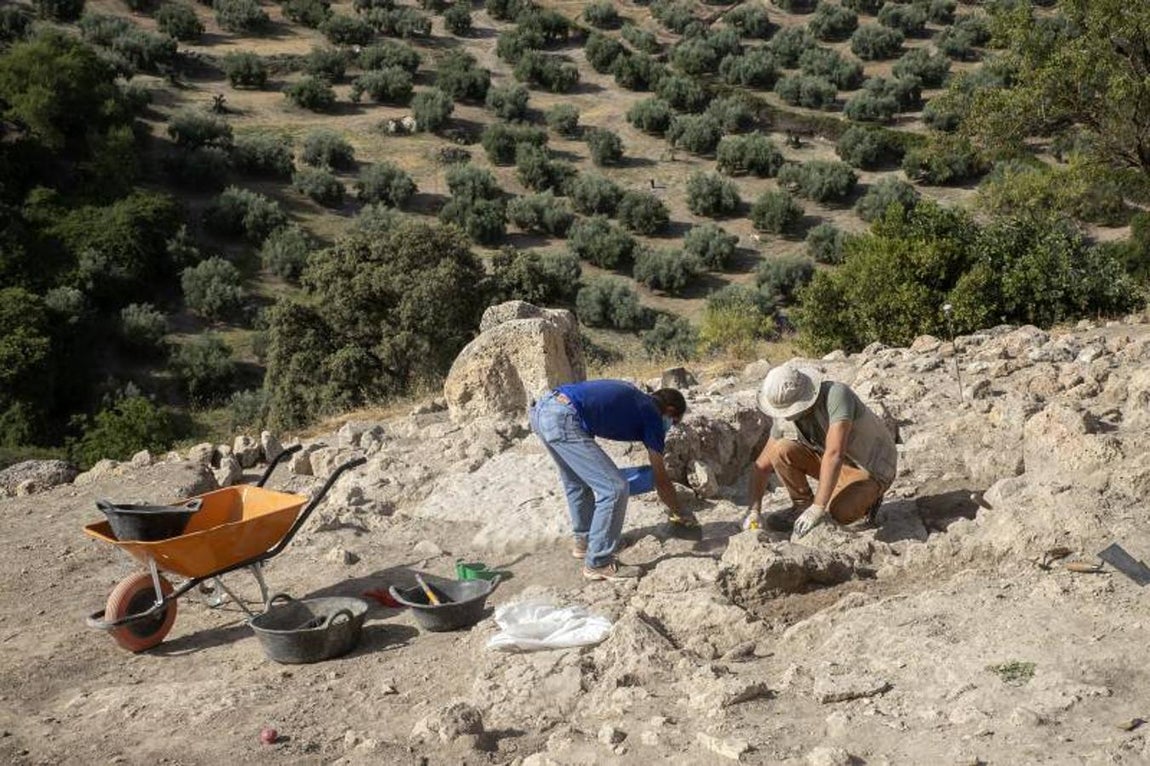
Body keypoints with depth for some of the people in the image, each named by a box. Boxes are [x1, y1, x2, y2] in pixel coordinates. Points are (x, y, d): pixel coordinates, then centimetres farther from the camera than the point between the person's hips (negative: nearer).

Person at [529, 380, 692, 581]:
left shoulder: (634, 398, 28)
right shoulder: (652, 416, 8)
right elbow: (661, 481, 13)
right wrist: (679, 515, 27)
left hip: (541, 407, 9)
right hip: (563, 419, -9)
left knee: (576, 482, 28)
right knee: (614, 489, -3)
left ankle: (583, 541, 42)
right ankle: (598, 564, 4)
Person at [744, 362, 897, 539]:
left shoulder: (836, 394, -33)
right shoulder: (785, 415, -11)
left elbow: (834, 454, -41)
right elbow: (762, 465, -6)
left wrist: (818, 508, -43)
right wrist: (753, 511, -18)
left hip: (872, 468, -6)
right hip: (839, 464, 6)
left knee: (840, 512, -33)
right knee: (781, 451, -17)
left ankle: (865, 499, 0)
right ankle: (802, 505, 1)